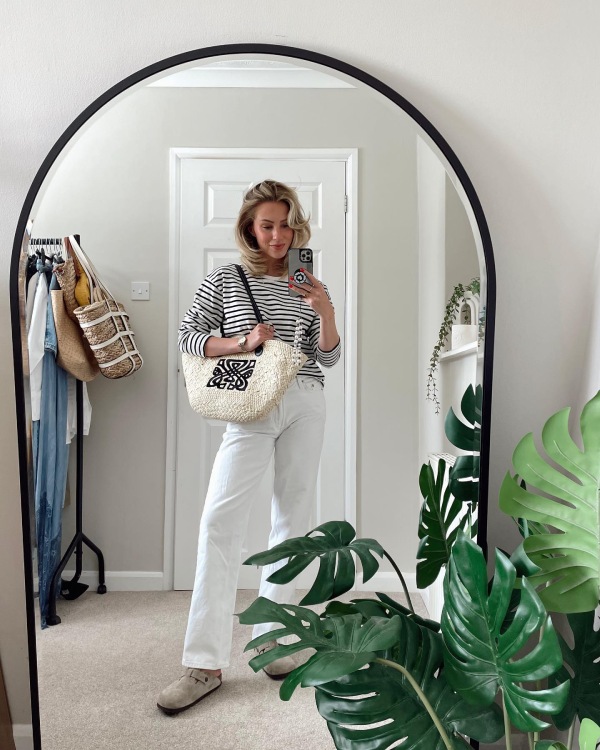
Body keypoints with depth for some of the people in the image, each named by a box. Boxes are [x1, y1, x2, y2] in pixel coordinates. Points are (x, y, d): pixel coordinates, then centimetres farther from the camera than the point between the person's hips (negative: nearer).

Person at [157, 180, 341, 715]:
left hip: (306, 404, 3)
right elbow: (188, 335, 5)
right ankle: (206, 663, -4)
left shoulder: (307, 285, 12)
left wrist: (326, 311, -7)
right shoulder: (225, 280, 6)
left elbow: (327, 359, 10)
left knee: (293, 520, 6)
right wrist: (242, 341, -9)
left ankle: (270, 641, 21)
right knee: (221, 520, -13)